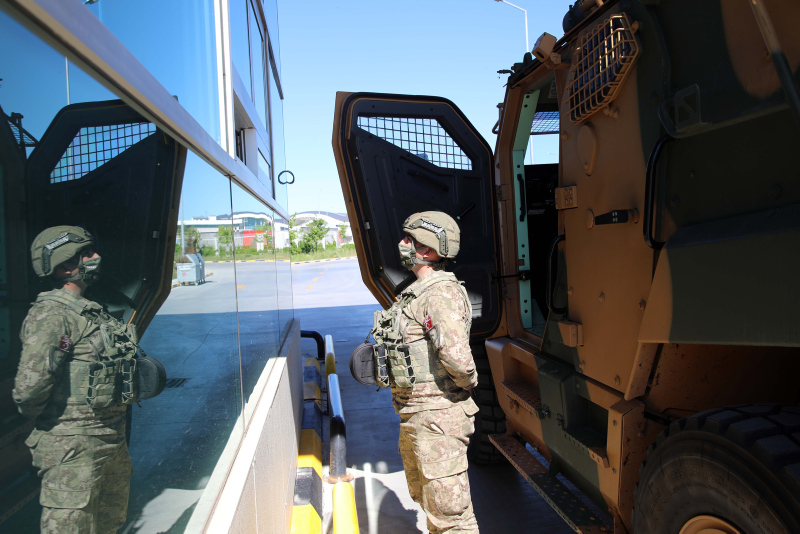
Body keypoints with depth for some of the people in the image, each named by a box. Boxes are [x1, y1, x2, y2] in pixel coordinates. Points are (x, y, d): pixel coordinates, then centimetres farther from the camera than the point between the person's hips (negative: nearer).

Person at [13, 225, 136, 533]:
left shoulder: (90, 311, 12)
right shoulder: (51, 313, -18)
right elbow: (30, 383, -27)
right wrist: (35, 414, -9)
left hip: (112, 438, 9)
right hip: (73, 448, -9)